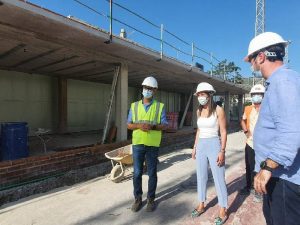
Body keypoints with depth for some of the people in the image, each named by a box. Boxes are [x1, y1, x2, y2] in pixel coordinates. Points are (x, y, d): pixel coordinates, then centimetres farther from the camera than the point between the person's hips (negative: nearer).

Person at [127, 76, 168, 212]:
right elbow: (129, 125, 5)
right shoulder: (134, 106, 6)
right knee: (137, 173, 8)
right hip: (137, 144, 2)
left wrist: (153, 126, -20)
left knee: (152, 173, 9)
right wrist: (139, 125, -16)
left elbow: (164, 125, -2)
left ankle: (151, 199, 26)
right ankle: (137, 198, 26)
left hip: (153, 145, -1)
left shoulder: (160, 106, 1)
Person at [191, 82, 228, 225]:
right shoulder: (199, 111, 8)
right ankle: (201, 205, 31)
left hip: (214, 145, -6)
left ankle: (223, 211, 21)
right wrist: (195, 147, 12)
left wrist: (222, 151, -14)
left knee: (219, 179, 4)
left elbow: (223, 132, -10)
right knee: (201, 177, 14)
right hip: (201, 146, 6)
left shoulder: (218, 110, -9)